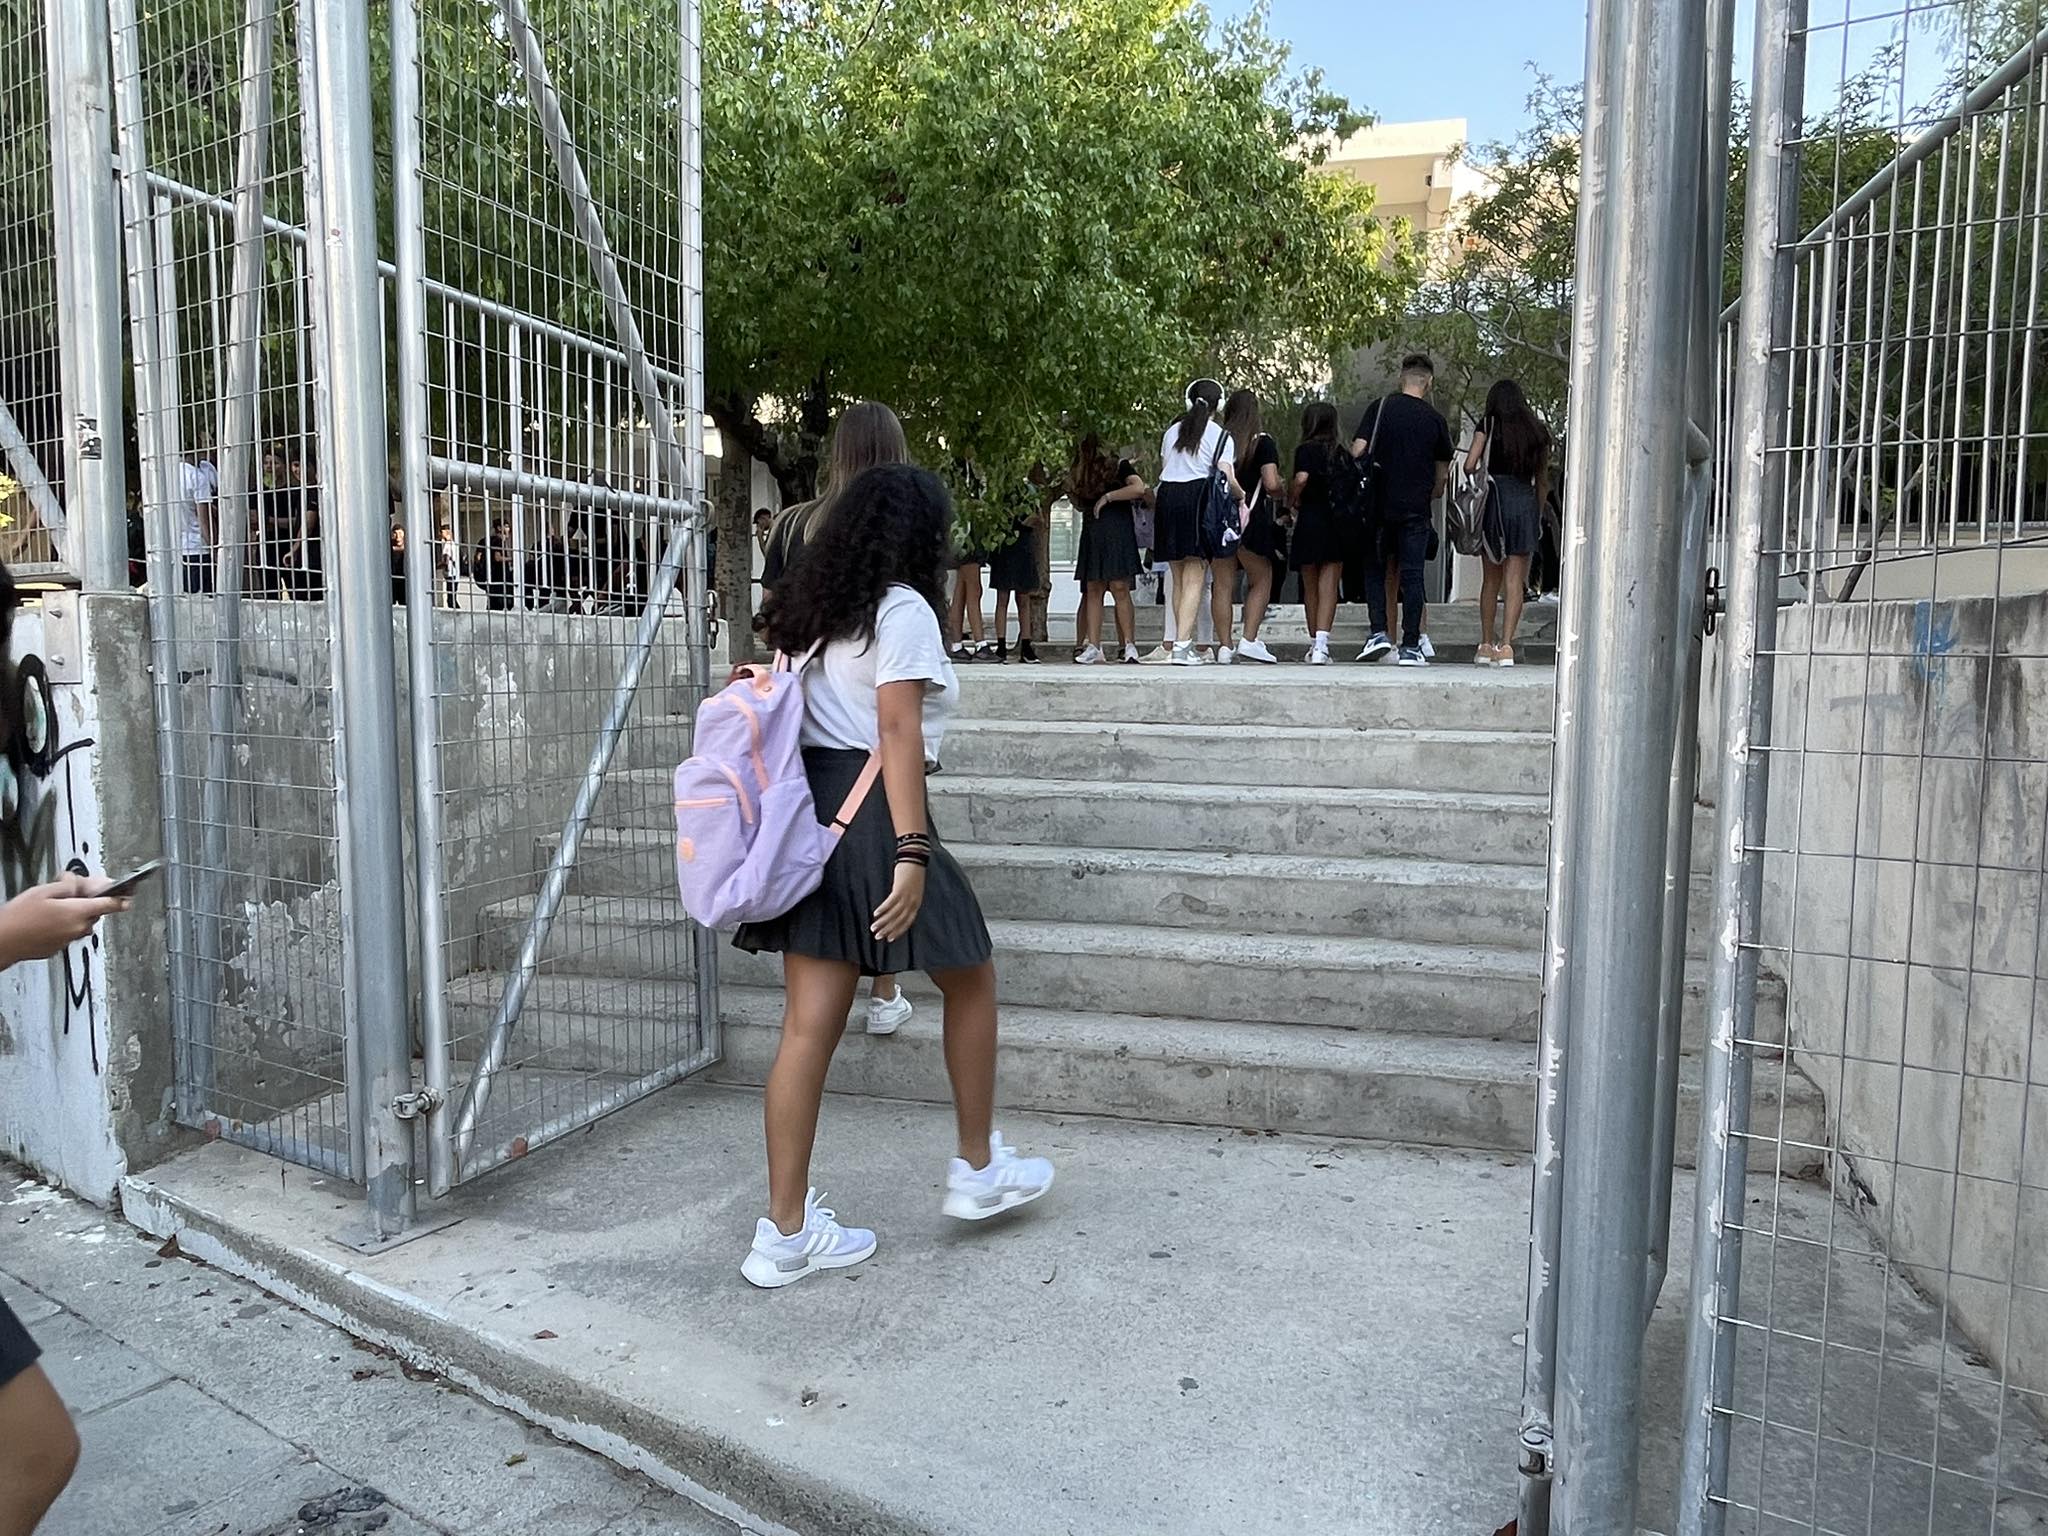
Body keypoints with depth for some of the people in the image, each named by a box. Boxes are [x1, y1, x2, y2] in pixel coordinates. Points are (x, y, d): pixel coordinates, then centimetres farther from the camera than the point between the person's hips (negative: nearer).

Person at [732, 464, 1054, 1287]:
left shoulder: (812, 609, 16)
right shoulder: (902, 609, -8)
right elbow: (898, 733, -18)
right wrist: (913, 851, -22)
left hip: (808, 811, 8)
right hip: (872, 814, -8)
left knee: (810, 1024, 7)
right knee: (971, 978, 13)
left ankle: (786, 1230, 12)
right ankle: (977, 1167, 27)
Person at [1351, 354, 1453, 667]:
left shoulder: (1380, 407, 0)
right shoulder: (1434, 419, 4)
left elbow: (1357, 451, -6)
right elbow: (1442, 474, 9)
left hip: (1379, 504, 0)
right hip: (1416, 509, 0)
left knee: (1376, 569, 13)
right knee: (1412, 574, 3)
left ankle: (1379, 633, -1)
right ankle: (1410, 647, 3)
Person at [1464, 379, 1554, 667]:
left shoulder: (1489, 424, 3)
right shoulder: (1538, 430, 11)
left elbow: (1469, 465, -6)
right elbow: (1543, 481, 13)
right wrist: (1538, 516, 20)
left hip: (1495, 500, -1)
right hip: (1526, 501, 1)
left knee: (1491, 579, 10)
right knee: (1515, 580, -1)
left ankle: (1486, 645, 12)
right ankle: (1506, 645, -10)